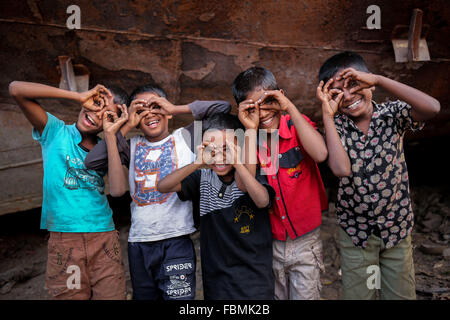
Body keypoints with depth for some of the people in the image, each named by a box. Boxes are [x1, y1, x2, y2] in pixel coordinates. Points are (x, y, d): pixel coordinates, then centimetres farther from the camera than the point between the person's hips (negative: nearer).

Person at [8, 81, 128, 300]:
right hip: (64, 239, -2)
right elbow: (16, 89, -7)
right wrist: (79, 96, -9)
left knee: (112, 295, 4)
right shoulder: (55, 132, 3)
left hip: (104, 238, 3)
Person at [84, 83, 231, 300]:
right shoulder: (133, 146, 12)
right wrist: (124, 128, -1)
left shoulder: (185, 137, 4)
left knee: (178, 296, -5)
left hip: (177, 241, -4)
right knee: (143, 297, 17)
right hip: (138, 242, 4)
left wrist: (175, 109, -4)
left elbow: (223, 108, -3)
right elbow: (92, 162, 0)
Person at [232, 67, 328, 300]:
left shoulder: (298, 126, -9)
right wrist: (251, 131, -24)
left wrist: (290, 108, -26)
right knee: (275, 297, 20)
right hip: (269, 242, 2)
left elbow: (320, 154, -30)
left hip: (305, 240, -2)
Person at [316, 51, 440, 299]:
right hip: (355, 229, 0)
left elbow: (432, 108, -31)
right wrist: (327, 114, -25)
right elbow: (341, 169, -28)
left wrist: (378, 79, -30)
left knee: (401, 294, 17)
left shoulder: (393, 114, -10)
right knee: (356, 294, 17)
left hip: (397, 226, 0)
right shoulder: (336, 125, -10)